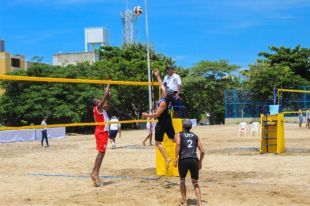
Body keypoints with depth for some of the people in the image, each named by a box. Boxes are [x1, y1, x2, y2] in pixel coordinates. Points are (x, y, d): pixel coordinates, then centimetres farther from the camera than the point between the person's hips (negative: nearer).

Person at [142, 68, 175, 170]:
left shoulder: (163, 102, -24)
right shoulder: (166, 96, -2)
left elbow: (156, 114, -24)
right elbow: (162, 85, 11)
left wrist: (147, 115, -12)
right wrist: (157, 76, 18)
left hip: (162, 123, -8)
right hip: (168, 121, 8)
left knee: (158, 142, -2)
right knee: (173, 138, 15)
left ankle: (167, 158, -12)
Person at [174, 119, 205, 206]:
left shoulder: (179, 135, 13)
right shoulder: (195, 136, 22)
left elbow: (178, 144, -11)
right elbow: (202, 151, 15)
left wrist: (176, 158, -13)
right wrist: (200, 162, 26)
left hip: (183, 160, -2)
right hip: (194, 160, 2)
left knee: (182, 180, 20)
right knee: (195, 183, 14)